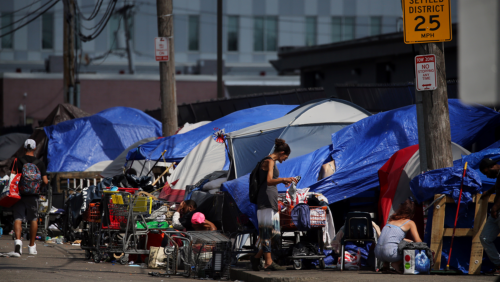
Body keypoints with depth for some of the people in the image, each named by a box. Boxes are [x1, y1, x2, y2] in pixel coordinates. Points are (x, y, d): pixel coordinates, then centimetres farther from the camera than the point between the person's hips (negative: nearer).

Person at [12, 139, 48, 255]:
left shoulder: (18, 161, -2)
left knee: (18, 218, -1)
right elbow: (45, 181, -1)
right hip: (33, 195, 1)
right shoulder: (39, 163, 0)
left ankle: (18, 240, -26)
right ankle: (32, 246, 19)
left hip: (19, 193, -1)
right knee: (33, 220, 14)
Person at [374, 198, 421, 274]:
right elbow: (418, 242, 7)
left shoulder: (392, 220, 24)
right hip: (390, 252, -6)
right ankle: (397, 264, -7)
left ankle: (385, 265, 16)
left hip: (378, 253, 6)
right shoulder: (410, 223, 7)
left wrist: (409, 241, 39)